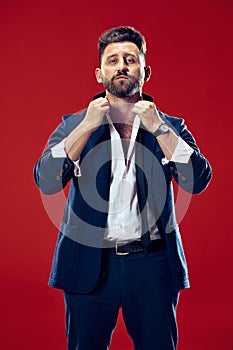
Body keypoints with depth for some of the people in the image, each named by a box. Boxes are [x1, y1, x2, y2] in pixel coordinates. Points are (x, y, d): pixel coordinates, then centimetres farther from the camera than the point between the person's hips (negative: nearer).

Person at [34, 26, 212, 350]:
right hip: (89, 265, 0)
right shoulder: (75, 125, 6)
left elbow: (198, 181, -8)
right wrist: (87, 126, -14)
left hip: (152, 265, 0)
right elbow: (45, 181, -8)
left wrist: (158, 127, -13)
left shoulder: (169, 127, 7)